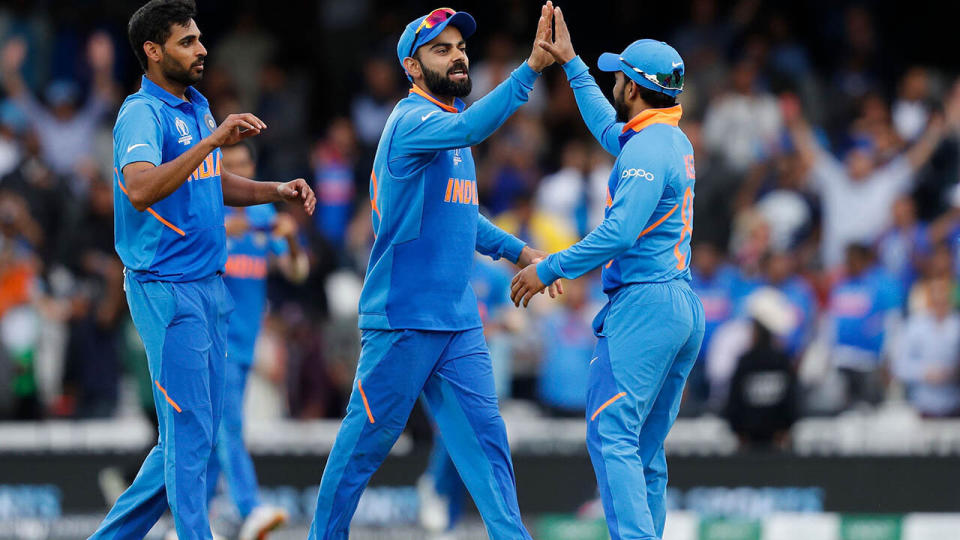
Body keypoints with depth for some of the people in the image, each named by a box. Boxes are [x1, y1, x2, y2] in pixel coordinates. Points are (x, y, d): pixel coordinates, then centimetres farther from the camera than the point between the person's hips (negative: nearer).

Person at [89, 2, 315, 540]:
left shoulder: (198, 107, 14)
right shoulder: (142, 113, -13)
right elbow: (140, 189, -31)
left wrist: (276, 191, 12)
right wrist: (212, 141, -35)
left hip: (209, 286, 9)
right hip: (166, 289, -9)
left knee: (196, 434, 12)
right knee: (189, 435, -7)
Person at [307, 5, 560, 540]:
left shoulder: (447, 120, 16)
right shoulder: (413, 120, -13)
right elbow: (469, 129, -36)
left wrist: (515, 249, 15)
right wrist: (531, 69, -44)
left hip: (459, 322, 8)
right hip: (403, 317, -8)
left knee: (484, 434, 3)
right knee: (370, 435, 1)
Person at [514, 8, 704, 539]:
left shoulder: (647, 150, -14)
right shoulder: (676, 142, 17)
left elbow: (620, 233, -23)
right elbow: (608, 127, 38)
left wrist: (549, 269, -15)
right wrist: (571, 64, 44)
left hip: (643, 305, -10)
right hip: (684, 307, 10)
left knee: (612, 437, -13)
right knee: (646, 450, 11)